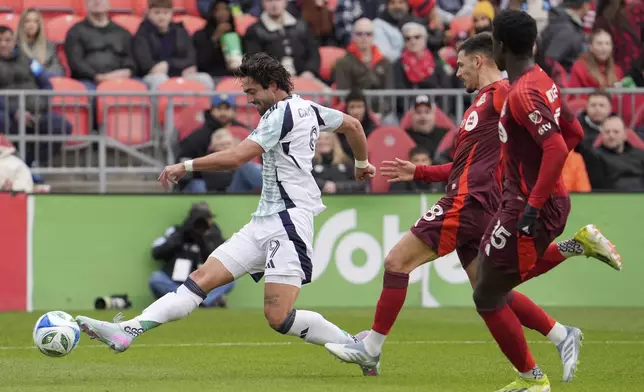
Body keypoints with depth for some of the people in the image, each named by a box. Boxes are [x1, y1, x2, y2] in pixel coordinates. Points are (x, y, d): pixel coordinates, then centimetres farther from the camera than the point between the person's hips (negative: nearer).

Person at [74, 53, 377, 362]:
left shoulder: (282, 113, -12)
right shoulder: (308, 108, 15)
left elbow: (236, 157, -20)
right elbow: (353, 125, 30)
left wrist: (185, 166, -12)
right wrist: (361, 164, 48)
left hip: (288, 221, -10)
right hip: (265, 221, 10)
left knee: (279, 318, -17)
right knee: (204, 277, -2)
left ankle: (354, 346, 0)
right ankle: (126, 332, -12)